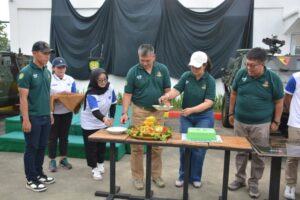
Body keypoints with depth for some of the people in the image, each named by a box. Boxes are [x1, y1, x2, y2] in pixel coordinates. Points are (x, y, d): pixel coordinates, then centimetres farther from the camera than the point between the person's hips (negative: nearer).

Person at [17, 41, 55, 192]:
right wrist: (25, 119, -18)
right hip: (32, 118, -6)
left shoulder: (47, 72, 9)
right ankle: (31, 180, 17)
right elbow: (23, 98, -15)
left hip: (45, 117, 7)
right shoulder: (26, 72, -12)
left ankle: (39, 174, 30)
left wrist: (50, 114, 14)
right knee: (31, 149, 5)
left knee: (42, 147, 15)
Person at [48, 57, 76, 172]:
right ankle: (52, 160, 19)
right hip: (53, 113, -3)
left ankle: (63, 159, 26)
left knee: (64, 136, 13)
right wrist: (58, 94, -23)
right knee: (52, 137, 6)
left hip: (67, 112, 4)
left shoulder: (70, 80, 4)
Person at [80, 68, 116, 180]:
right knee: (91, 146, 2)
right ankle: (94, 168, 17)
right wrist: (104, 118, -57)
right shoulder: (91, 94, -28)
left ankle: (100, 164, 37)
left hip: (103, 122, 5)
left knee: (102, 144, 16)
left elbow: (113, 104, 1)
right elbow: (95, 111, -39)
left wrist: (111, 117, 2)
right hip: (89, 123, -4)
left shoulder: (110, 88, -14)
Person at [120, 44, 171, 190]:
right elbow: (128, 94, -5)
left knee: (157, 146, 11)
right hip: (139, 111, -2)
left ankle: (156, 175, 27)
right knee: (137, 146, 4)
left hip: (158, 112, 2)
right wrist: (125, 113, -14)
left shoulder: (162, 69, 0)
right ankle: (137, 177, 19)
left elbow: (167, 89, 5)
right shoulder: (133, 72, -6)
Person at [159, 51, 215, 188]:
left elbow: (208, 102, -20)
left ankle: (195, 177, 22)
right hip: (186, 117, 2)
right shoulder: (186, 76, -5)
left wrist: (192, 109, -34)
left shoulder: (210, 80, -12)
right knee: (184, 146, 6)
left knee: (199, 147, 3)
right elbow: (176, 90, -15)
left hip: (204, 117, -2)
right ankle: (183, 176, 23)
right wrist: (167, 96, -38)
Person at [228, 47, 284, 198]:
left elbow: (279, 102, -1)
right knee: (241, 152, 13)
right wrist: (231, 113, 7)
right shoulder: (241, 74, -5)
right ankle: (240, 178, 30)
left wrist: (276, 121, -2)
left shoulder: (273, 78, -10)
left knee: (258, 155, 8)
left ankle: (254, 183, 24)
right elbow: (234, 94, 7)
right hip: (240, 122, 2)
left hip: (261, 125, -2)